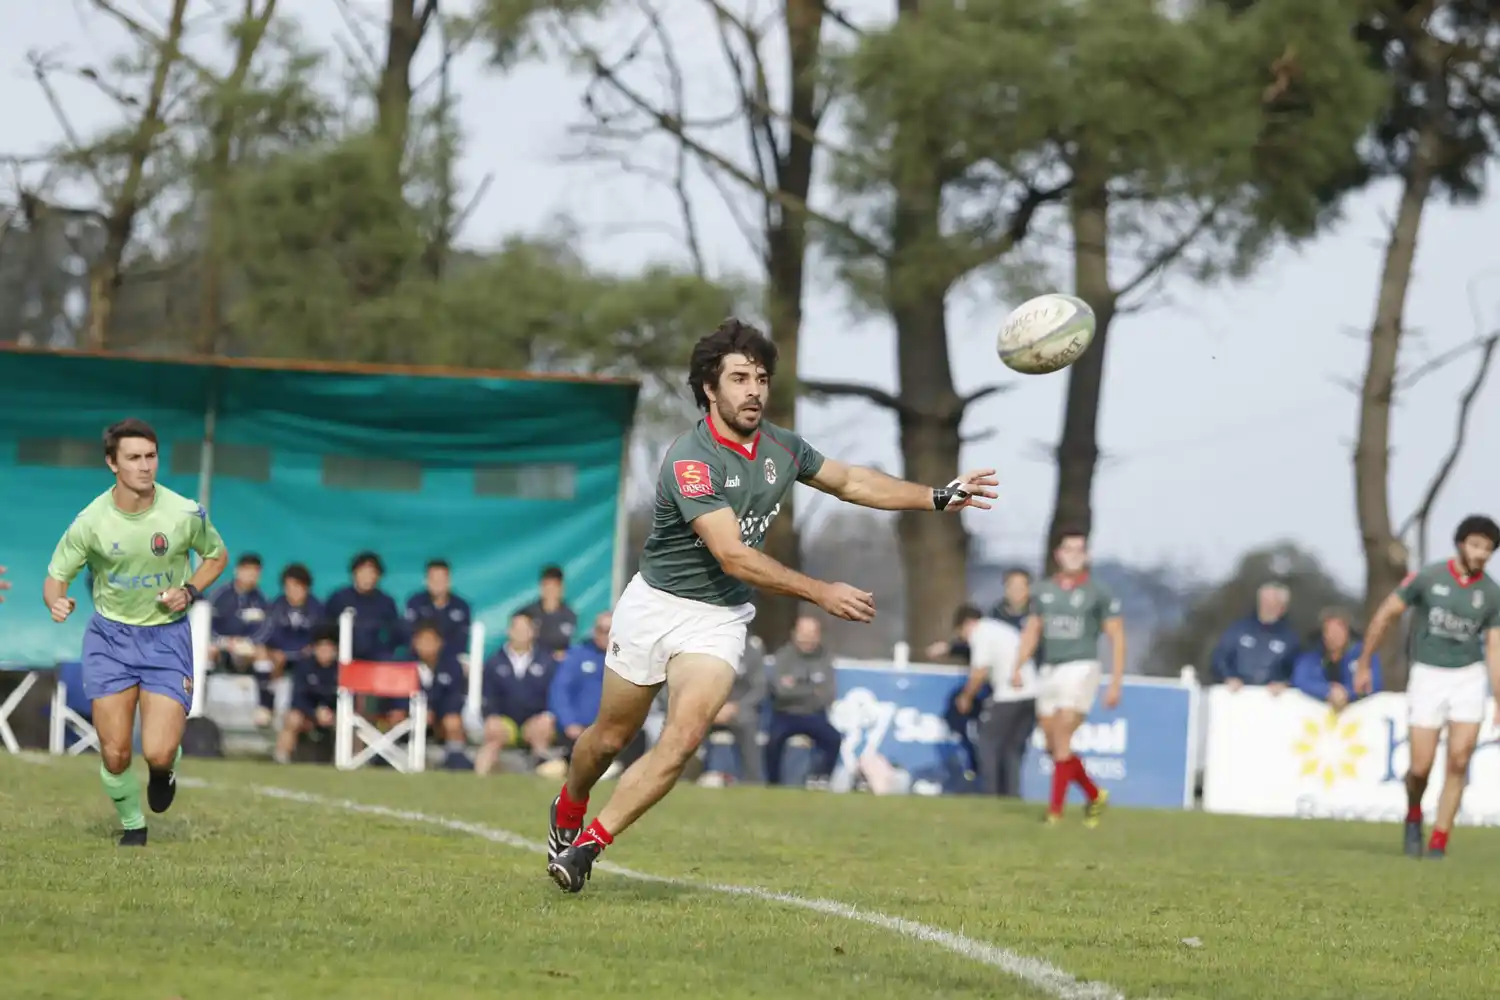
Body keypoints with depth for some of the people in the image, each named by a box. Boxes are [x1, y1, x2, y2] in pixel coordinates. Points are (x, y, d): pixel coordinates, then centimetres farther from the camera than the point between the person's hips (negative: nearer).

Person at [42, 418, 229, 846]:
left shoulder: (185, 514, -12)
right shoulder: (90, 521, -13)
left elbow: (217, 555, 8)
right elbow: (55, 577, -3)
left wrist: (189, 591, -10)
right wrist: (56, 601, -27)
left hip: (167, 638, -1)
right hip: (109, 637, 1)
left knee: (157, 753, -14)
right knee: (115, 755, -4)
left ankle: (165, 768, 25)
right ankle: (132, 825, 25)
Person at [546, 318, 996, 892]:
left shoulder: (779, 447, -2)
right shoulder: (690, 459, -24)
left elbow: (849, 482, 17)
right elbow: (733, 556, -29)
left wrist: (939, 497, 12)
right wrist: (821, 594, -31)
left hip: (721, 617, 4)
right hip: (656, 604, -4)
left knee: (686, 734, -18)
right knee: (612, 737, 11)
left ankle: (589, 844, -12)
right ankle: (567, 811, 42)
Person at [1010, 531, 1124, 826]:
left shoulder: (1098, 593, -2)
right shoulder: (1043, 591, 12)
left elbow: (1116, 637, -2)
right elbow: (1032, 631, 18)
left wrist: (1116, 683, -8)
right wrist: (1018, 667, 4)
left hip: (1080, 668, -5)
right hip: (1047, 671, 5)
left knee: (1062, 739, -15)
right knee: (1053, 746, 5)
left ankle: (1056, 809, -12)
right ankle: (1094, 796, 24)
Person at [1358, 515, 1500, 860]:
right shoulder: (1428, 578, -7)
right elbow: (1385, 615, 1)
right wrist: (1364, 664, 4)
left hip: (1469, 677, 1)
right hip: (1428, 675, -1)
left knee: (1458, 762, -10)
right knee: (1421, 767, -5)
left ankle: (1439, 842, -1)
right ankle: (1414, 816, 28)